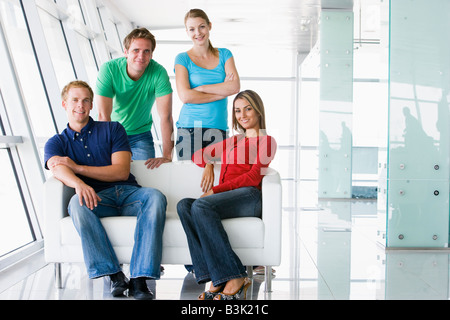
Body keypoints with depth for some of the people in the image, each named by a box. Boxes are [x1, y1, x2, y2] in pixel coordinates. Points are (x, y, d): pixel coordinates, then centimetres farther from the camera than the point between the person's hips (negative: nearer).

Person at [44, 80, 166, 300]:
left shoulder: (112, 129, 17)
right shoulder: (56, 143, 17)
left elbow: (122, 172, 3)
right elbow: (59, 170, -8)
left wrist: (78, 167, -6)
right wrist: (78, 183, -33)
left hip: (127, 193, 1)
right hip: (97, 198, 0)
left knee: (155, 197, -32)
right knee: (77, 203, -35)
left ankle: (139, 278, -38)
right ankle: (115, 275, -35)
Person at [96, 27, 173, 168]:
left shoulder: (159, 72, -21)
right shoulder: (108, 69, -23)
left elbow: (166, 117, -23)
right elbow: (104, 116, -27)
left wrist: (167, 156, -30)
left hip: (141, 134, 1)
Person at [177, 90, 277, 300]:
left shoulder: (266, 141, 13)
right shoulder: (232, 142, 32)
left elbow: (254, 177, -1)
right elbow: (197, 156, 37)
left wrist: (215, 190, -10)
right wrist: (209, 165, 11)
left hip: (249, 197, -5)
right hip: (223, 199, 6)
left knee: (201, 205, -34)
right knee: (184, 206, -26)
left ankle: (234, 278, -33)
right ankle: (216, 279, -35)